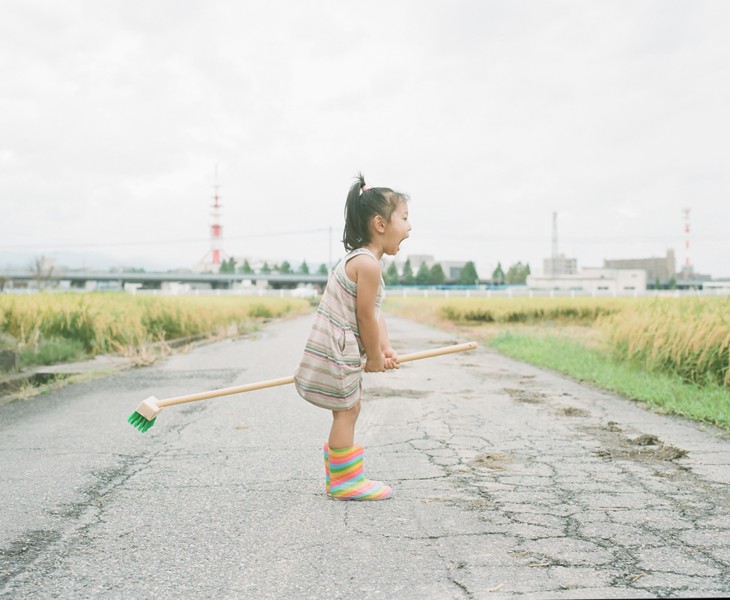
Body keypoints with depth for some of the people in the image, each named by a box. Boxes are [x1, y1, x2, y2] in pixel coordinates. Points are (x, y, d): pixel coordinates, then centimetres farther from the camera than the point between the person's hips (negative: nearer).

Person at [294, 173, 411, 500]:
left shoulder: (360, 258, 14)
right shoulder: (368, 263, -20)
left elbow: (375, 314, 13)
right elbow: (366, 317, -18)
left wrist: (385, 349, 7)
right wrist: (375, 357, -6)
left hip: (337, 349, 11)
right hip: (336, 350, -11)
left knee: (347, 411, 17)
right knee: (346, 411, -3)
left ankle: (338, 476, 27)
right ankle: (345, 482, 6)